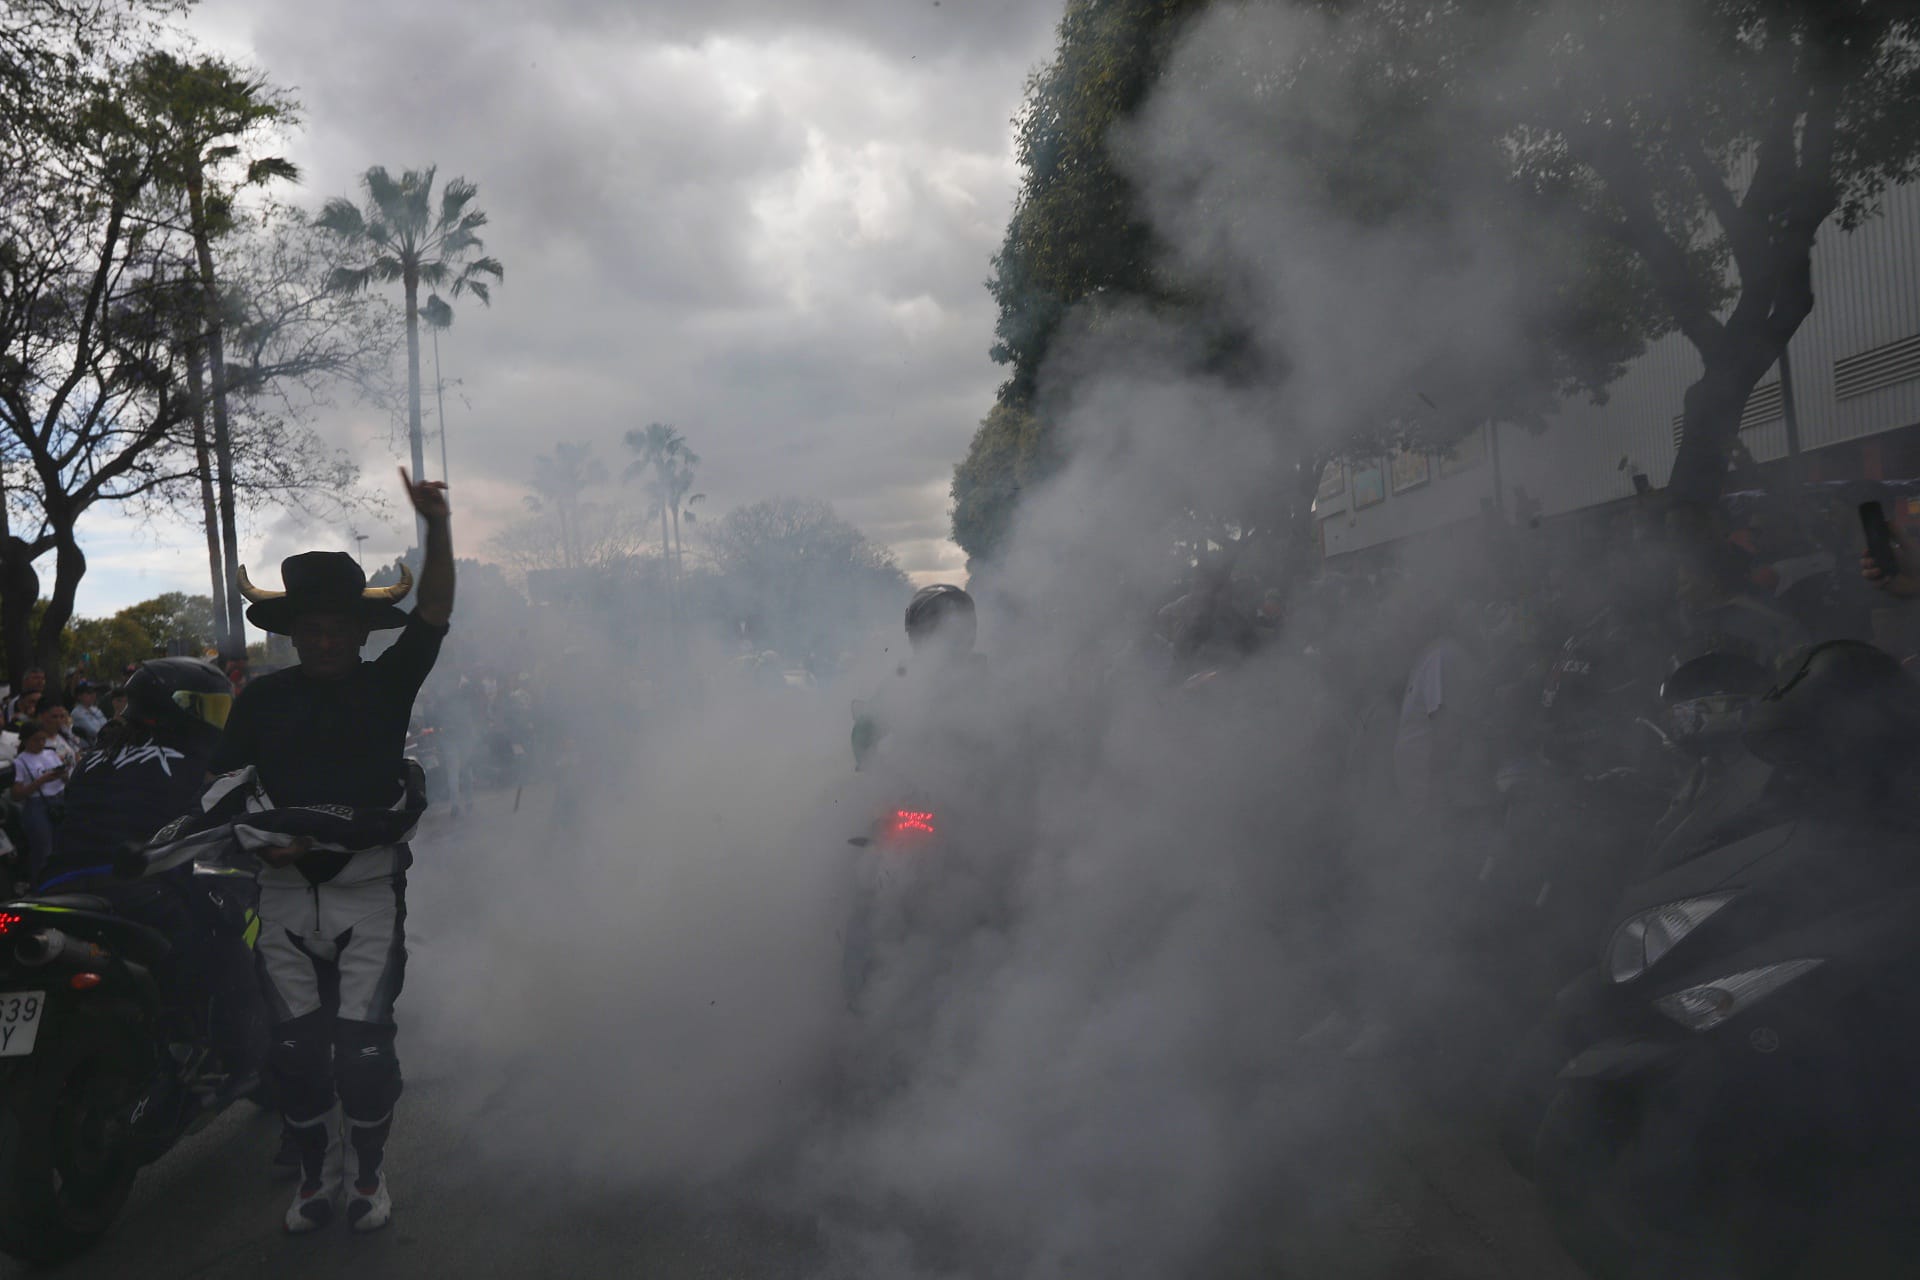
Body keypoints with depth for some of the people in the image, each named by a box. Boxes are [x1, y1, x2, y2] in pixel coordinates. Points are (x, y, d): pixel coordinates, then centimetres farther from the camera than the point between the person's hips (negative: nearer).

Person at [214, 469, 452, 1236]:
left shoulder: (387, 684, 1)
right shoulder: (262, 699, 6)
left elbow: (434, 612, -10)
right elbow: (222, 784, 10)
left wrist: (437, 527, -20)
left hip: (368, 888, -2)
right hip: (287, 891, 2)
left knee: (363, 1043, -3)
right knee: (296, 1046, 7)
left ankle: (368, 1174, 19)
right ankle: (314, 1176, 26)